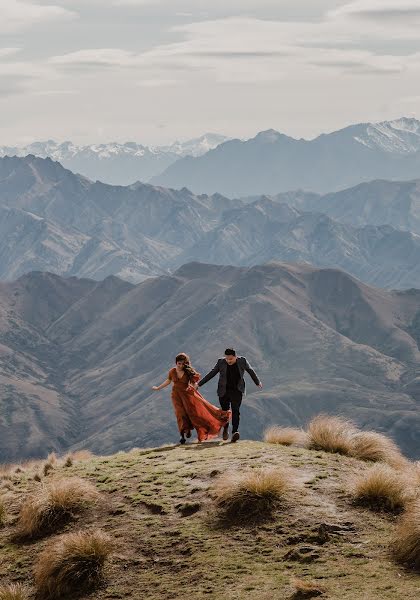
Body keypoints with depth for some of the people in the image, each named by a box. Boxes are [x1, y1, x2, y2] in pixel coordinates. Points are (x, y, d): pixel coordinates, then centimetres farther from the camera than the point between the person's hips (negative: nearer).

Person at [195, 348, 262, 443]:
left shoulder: (242, 361, -5)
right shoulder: (221, 362, -5)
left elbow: (251, 371, 13)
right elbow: (211, 374, 3)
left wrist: (258, 382, 27)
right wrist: (199, 384, 1)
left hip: (237, 391, -1)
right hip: (224, 391, 1)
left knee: (235, 411, -14)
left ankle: (235, 431, -22)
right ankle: (225, 429, 30)